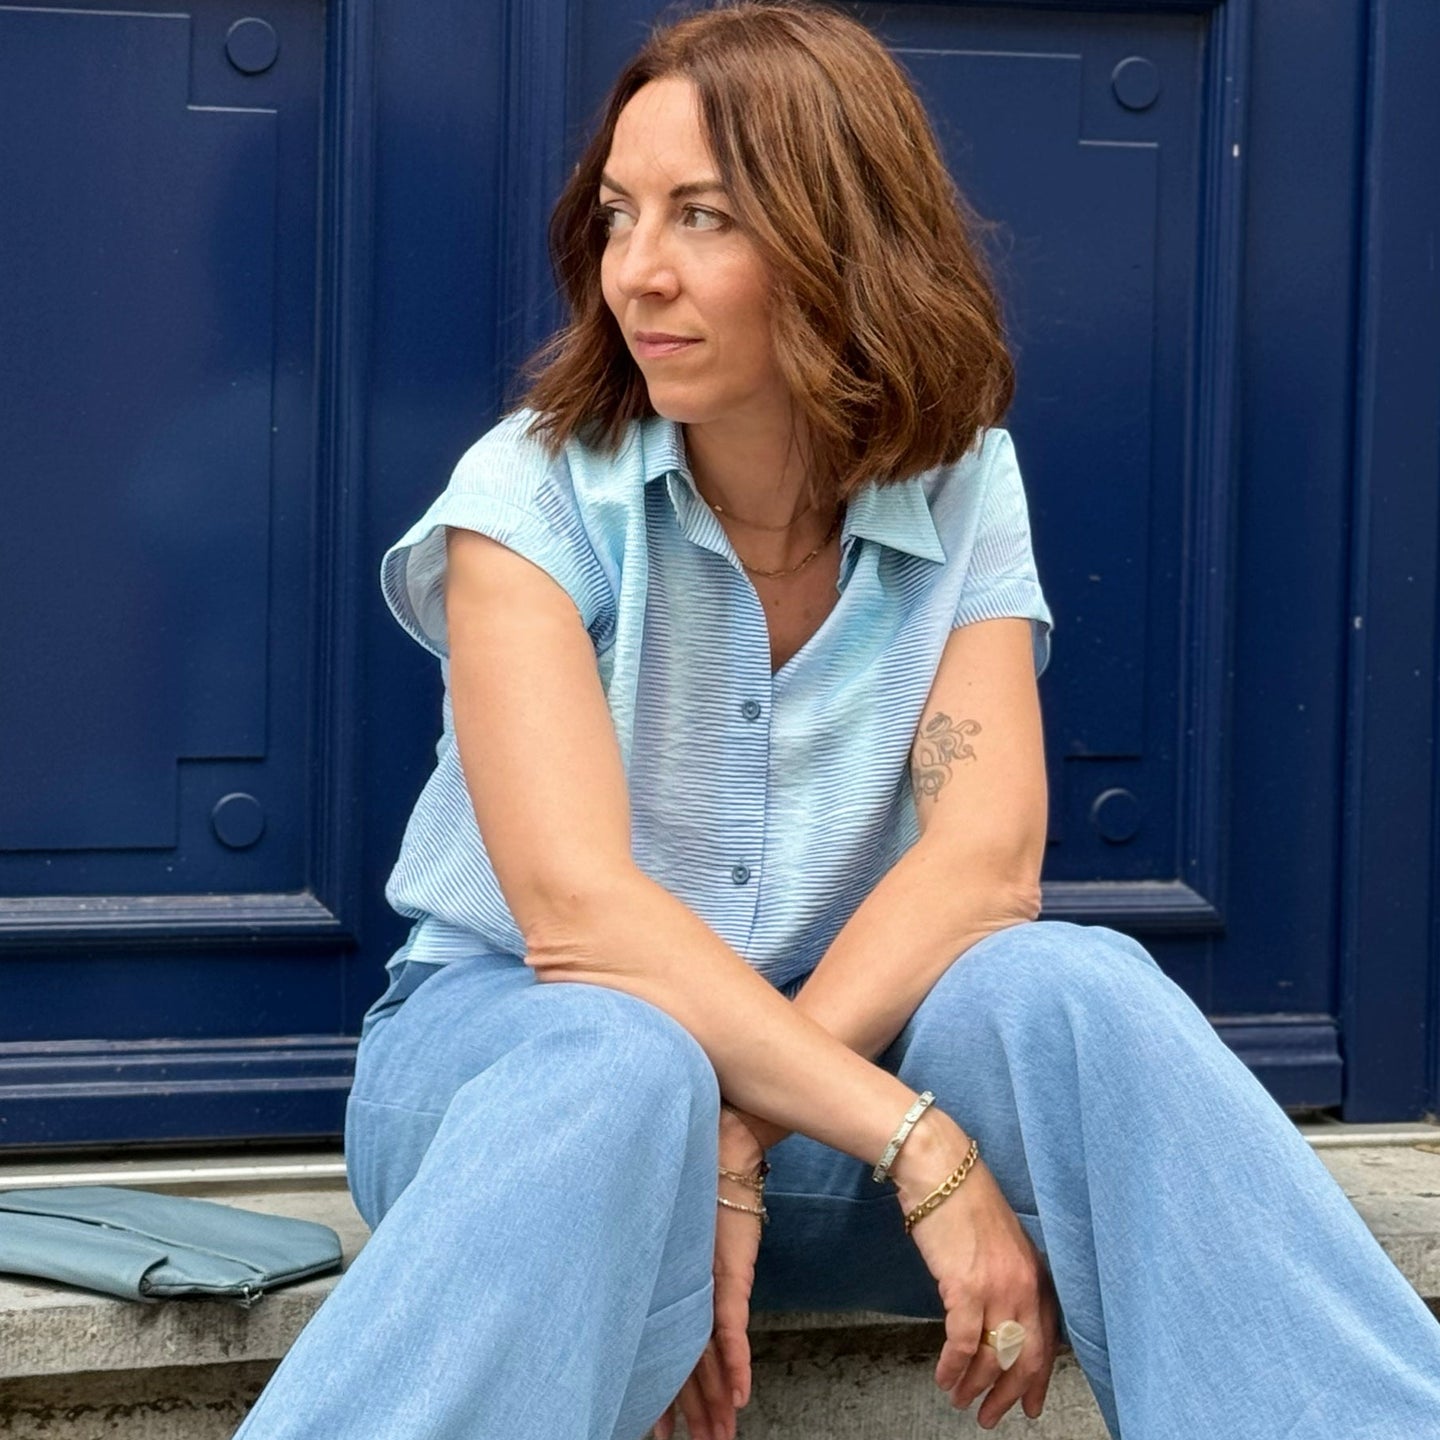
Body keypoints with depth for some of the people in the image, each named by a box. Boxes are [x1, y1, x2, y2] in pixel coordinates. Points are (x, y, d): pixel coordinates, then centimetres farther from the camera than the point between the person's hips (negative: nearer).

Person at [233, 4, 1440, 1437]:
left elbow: (986, 857, -14)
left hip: (829, 1049, 3)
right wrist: (920, 1147, -30)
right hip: (516, 1037, -2)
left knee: (1072, 988, -29)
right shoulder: (533, 495, -10)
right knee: (623, 1071, -38)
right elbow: (575, 906, -23)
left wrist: (743, 1133, -28)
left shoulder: (959, 486, -1)